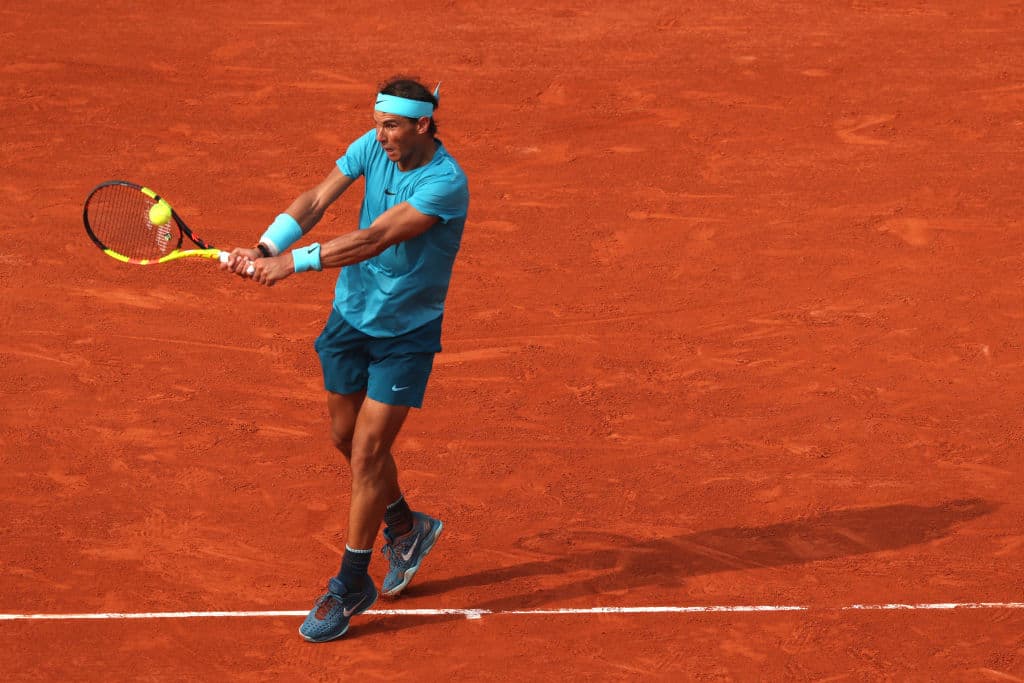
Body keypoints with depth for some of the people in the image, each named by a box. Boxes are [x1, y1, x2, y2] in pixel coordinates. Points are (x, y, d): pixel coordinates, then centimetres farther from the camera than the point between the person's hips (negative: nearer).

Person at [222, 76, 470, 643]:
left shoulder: (445, 182, -27)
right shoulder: (373, 147, -7)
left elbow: (374, 240, -34)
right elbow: (315, 201, -13)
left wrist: (294, 263, -39)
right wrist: (266, 248, -29)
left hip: (407, 333, -6)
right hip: (351, 315, 6)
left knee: (368, 451, -7)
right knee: (347, 436, 16)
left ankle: (352, 585, 6)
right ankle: (405, 527, 41)